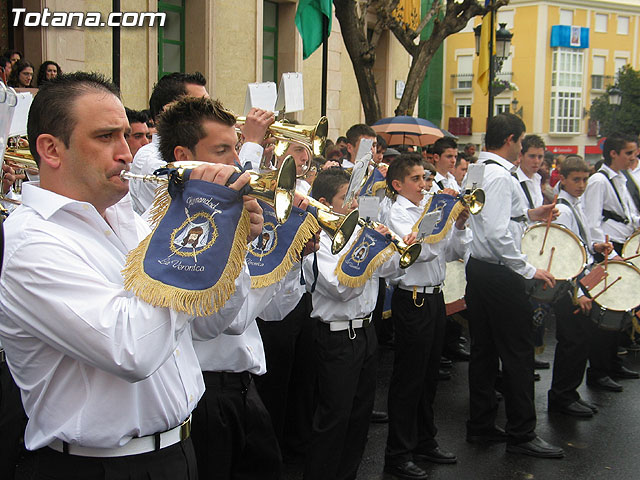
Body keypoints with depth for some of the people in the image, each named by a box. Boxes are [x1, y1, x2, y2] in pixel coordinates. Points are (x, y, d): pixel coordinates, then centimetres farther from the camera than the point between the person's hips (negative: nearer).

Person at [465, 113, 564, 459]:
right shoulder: (500, 176, -18)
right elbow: (497, 234, -25)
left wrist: (528, 214, 19)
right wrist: (529, 270, -18)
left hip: (477, 269, 10)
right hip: (500, 275, -10)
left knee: (484, 350, 14)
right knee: (518, 353, -1)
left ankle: (481, 426, 23)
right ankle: (521, 434, 8)